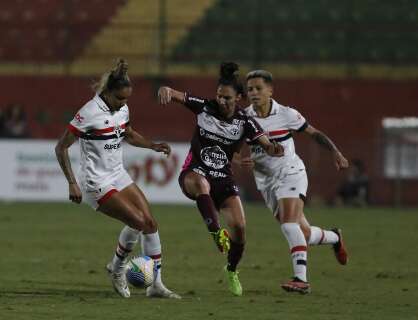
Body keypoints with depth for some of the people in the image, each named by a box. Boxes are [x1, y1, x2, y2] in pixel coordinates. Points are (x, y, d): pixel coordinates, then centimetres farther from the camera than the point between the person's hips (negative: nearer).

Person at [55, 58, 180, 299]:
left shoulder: (122, 109, 4)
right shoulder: (90, 113, -19)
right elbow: (61, 148, -15)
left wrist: (153, 145, 7)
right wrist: (72, 183, -20)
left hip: (119, 177, 8)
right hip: (97, 183, -8)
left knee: (151, 223, -3)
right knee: (138, 222, -18)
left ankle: (156, 285, 6)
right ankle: (117, 268, 8)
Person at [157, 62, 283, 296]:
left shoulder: (245, 122, -6)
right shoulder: (204, 108, -7)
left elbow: (268, 147, -16)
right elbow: (171, 93, -11)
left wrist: (275, 150, -41)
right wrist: (166, 91, -36)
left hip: (224, 180, 2)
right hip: (194, 173, -1)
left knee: (239, 227, -12)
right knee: (201, 183, -40)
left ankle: (232, 271, 15)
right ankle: (216, 232, -42)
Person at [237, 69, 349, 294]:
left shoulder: (286, 115, -7)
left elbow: (314, 133, 5)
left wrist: (335, 153, -6)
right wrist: (240, 161, -21)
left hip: (290, 173, -3)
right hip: (266, 181, 3)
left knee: (289, 224, -26)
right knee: (303, 233, 7)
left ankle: (301, 279, -30)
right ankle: (335, 238, 39)